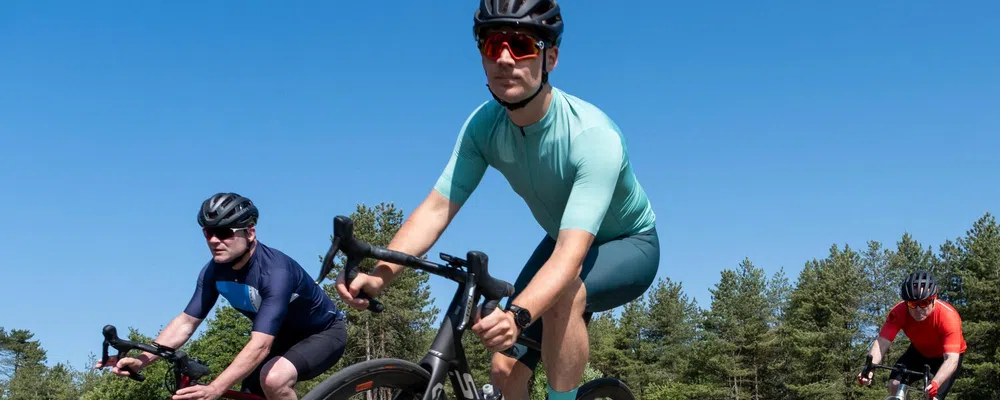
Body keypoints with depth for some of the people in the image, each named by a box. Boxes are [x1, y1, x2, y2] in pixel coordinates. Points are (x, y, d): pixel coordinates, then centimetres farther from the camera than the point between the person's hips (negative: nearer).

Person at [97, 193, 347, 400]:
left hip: (324, 332, -7)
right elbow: (186, 321, -10)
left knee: (273, 378, -34)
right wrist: (141, 360, -25)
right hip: (283, 335, 7)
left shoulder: (275, 272, -35)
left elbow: (260, 346, -43)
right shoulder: (214, 272, -13)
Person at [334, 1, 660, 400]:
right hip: (563, 239, 5)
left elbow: (570, 256, -46)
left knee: (564, 295, -37)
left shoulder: (593, 136, -36)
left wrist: (516, 315, -63)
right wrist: (379, 274, -40)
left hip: (629, 244, -5)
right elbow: (436, 207, -24)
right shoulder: (483, 125, -20)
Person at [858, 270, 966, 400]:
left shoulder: (948, 316, -38)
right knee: (895, 384, -18)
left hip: (945, 356, -3)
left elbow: (952, 359, -45)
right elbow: (882, 342, -37)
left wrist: (935, 383, -63)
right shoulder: (899, 312, -30)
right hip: (920, 351, 3)